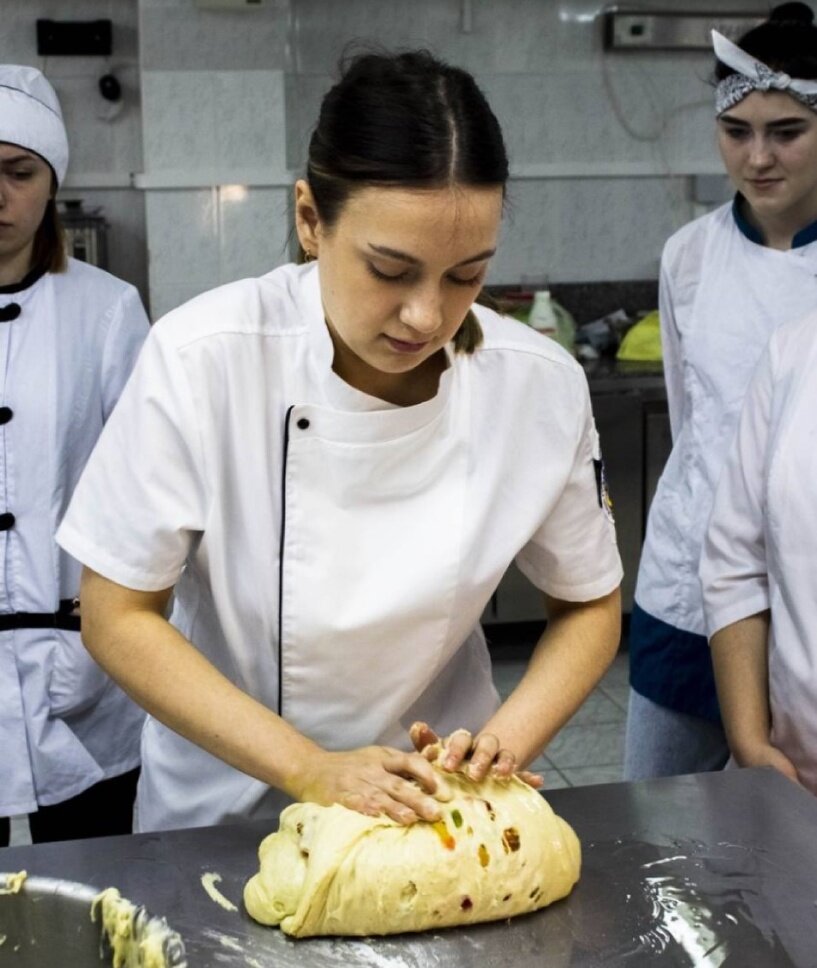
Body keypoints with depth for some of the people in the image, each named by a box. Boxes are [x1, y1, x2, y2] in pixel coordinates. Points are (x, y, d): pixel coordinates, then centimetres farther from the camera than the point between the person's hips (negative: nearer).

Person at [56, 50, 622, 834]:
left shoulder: (539, 384, -14)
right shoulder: (203, 359, -19)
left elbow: (588, 606, 0)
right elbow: (117, 618, -12)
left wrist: (503, 746, -16)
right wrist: (310, 770, -20)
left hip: (432, 808, 0)